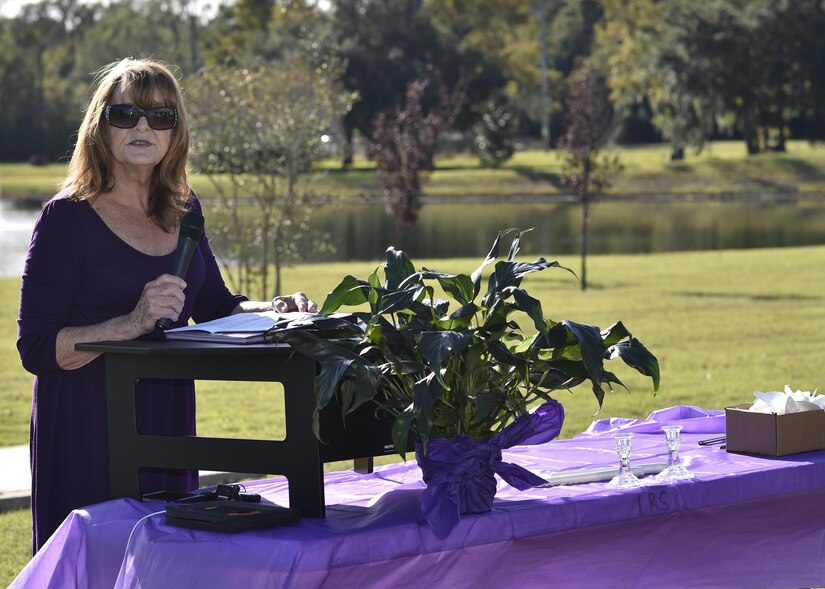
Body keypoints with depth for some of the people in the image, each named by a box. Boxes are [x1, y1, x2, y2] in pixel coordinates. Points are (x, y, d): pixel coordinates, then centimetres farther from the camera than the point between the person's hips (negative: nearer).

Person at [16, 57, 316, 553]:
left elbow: (215, 307, 18)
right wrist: (133, 322, -29)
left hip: (168, 419, 6)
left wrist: (272, 310, -2)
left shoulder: (183, 210, 8)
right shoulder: (67, 219, -11)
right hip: (89, 424, -6)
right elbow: (36, 348, -16)